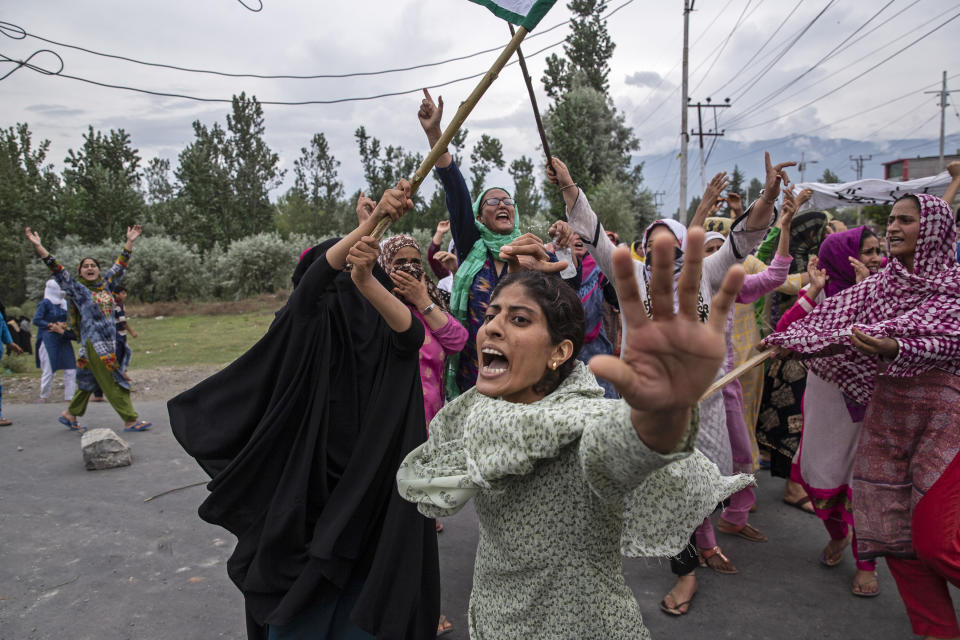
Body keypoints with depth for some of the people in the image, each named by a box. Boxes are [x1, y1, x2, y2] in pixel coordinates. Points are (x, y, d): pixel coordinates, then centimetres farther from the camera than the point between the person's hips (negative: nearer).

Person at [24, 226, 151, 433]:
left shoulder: (106, 285, 12)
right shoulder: (78, 289, -2)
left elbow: (120, 266, 19)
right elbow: (56, 270, -8)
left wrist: (129, 242, 21)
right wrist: (38, 246, -15)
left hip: (110, 342, 6)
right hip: (94, 343, -6)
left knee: (89, 381, 14)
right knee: (112, 382, -5)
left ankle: (70, 414, 28)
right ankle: (130, 420, -2)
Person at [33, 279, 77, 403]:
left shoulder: (64, 303, 11)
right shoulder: (45, 303, -6)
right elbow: (36, 320, -11)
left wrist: (64, 326, -2)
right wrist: (51, 325, -18)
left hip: (64, 339, 6)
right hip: (48, 340, -6)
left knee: (71, 368, 1)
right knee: (49, 370, -1)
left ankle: (70, 396, 9)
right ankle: (43, 397, 17)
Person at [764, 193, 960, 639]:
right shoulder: (881, 283, 11)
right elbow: (833, 315, 4)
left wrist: (894, 348, -31)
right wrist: (791, 340, -9)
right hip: (887, 413, 5)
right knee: (891, 527, 5)